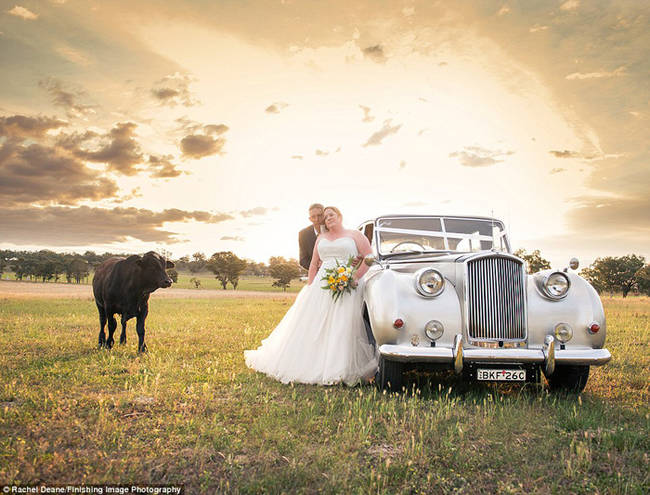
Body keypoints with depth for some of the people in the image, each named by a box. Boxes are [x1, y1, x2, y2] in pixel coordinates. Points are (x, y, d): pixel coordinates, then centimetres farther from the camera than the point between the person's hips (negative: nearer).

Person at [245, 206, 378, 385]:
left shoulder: (355, 235, 6)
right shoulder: (321, 238, 20)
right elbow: (313, 264, 19)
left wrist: (354, 278, -13)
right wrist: (310, 288, 8)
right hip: (322, 287, 5)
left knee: (343, 328, -13)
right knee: (314, 327, 1)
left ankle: (340, 370, -11)